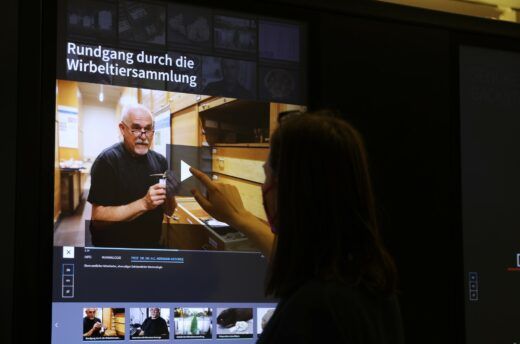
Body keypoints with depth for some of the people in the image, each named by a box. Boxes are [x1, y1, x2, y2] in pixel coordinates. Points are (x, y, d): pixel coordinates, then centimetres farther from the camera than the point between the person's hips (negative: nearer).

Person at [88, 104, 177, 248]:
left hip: (152, 246, 5)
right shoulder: (106, 160, -11)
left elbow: (169, 211, 11)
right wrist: (144, 204, -24)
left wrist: (169, 195, -9)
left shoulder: (160, 160, 6)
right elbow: (98, 217, -17)